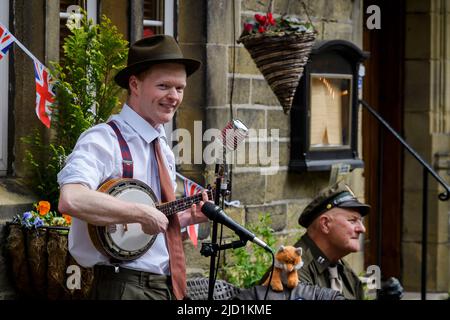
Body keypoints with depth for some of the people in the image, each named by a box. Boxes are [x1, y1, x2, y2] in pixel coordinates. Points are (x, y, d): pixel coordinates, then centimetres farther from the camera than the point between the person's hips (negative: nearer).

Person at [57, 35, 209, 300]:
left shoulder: (164, 149, 13)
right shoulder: (105, 141, -13)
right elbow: (71, 200, -31)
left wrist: (187, 217, 7)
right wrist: (144, 214, -24)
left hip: (170, 286, 8)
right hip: (125, 288, -8)